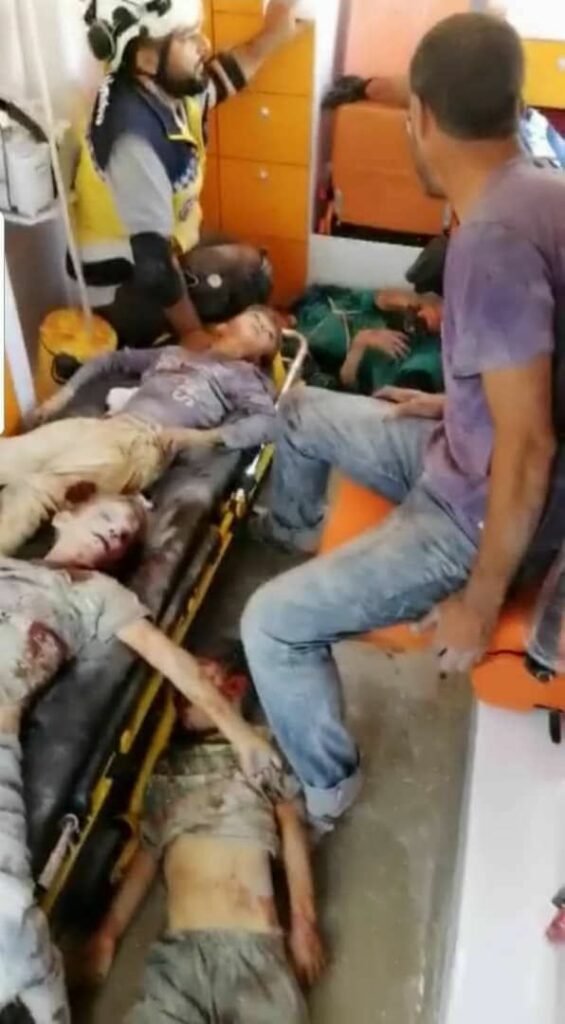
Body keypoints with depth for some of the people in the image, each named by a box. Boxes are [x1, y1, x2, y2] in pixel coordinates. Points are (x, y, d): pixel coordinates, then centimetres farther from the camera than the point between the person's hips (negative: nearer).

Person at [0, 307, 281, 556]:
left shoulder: (243, 374, 18)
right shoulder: (174, 353, 33)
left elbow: (267, 422, -2)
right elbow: (113, 360, 40)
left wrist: (201, 437, -15)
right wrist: (64, 394, 26)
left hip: (145, 441, -6)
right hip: (97, 425, 6)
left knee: (36, 488, -30)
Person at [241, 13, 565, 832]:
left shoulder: (492, 241, -32)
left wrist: (480, 604, -21)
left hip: (481, 512, -9)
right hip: (472, 455, 9)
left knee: (272, 625, -8)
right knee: (304, 412, 22)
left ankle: (325, 787, 18)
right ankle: (294, 530, 53)